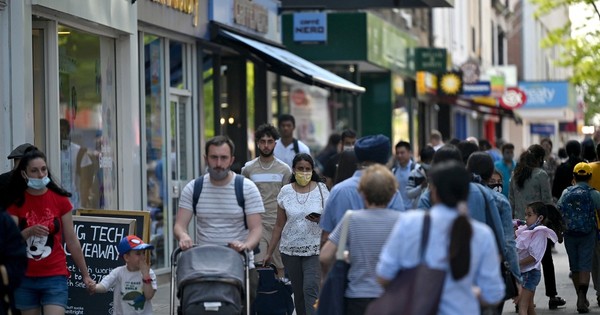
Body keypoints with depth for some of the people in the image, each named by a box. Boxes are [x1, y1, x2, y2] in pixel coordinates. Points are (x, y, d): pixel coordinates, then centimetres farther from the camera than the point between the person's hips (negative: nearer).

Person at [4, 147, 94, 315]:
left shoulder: (60, 199, -1)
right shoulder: (16, 202, 1)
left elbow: (72, 241, 5)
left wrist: (85, 275, 7)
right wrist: (30, 231, -27)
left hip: (55, 277, -2)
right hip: (25, 278, 2)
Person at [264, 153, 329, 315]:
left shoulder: (321, 189, -1)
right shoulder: (285, 191, 4)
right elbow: (279, 225, 9)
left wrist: (320, 220, -20)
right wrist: (269, 252, 7)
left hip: (314, 249, -2)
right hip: (290, 249, 2)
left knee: (311, 289, -14)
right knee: (298, 292, 7)